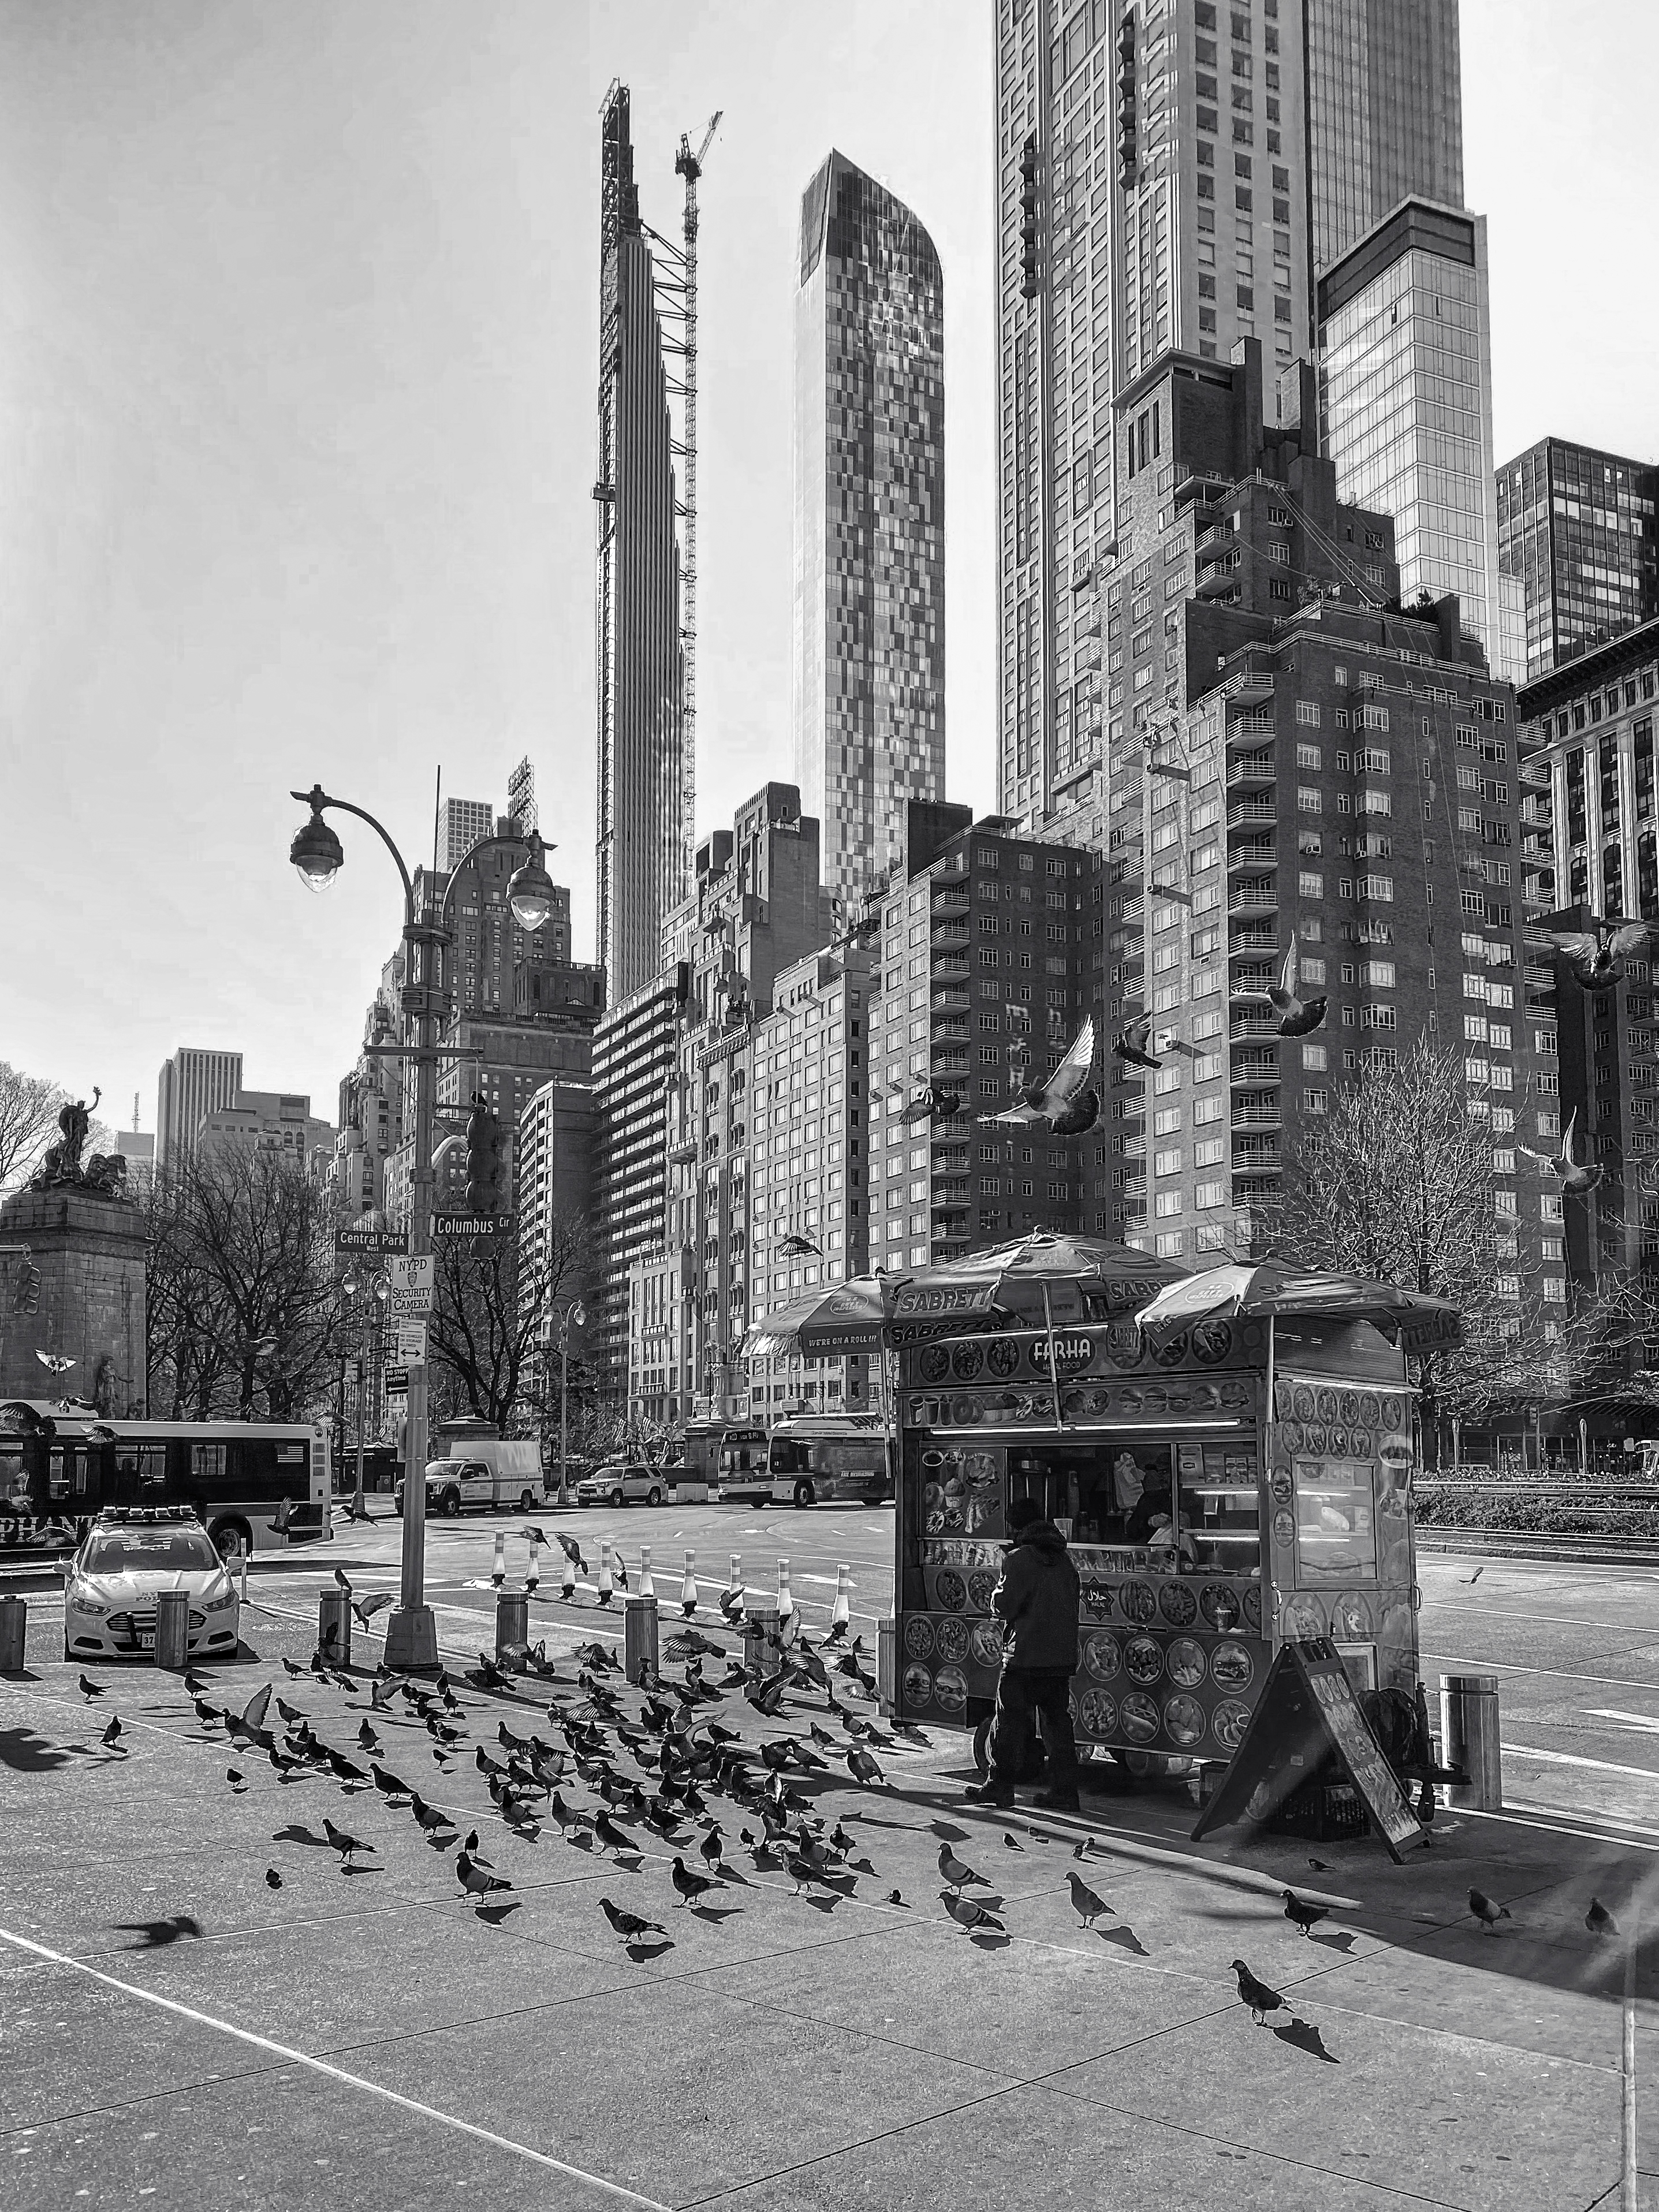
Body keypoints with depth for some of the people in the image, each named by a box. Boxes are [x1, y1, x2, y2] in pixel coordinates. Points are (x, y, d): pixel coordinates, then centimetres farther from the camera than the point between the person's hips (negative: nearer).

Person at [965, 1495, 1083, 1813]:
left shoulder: (1019, 1559, -12)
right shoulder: (1064, 1559, 11)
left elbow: (1003, 1606, -14)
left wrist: (1000, 1585, 6)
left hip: (1025, 1656, -6)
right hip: (1063, 1655, 6)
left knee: (1010, 1721, 5)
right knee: (1058, 1721, 10)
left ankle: (1001, 1786, 11)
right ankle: (1064, 1792, 10)